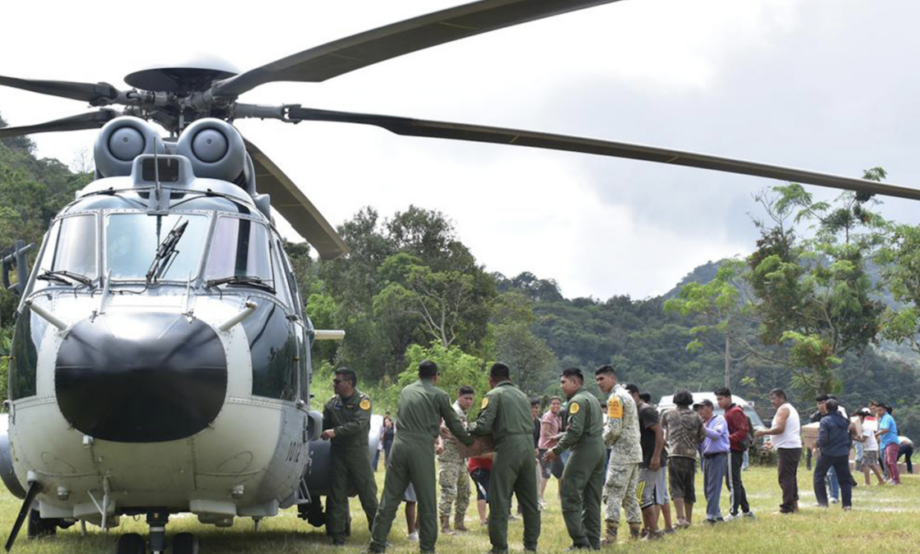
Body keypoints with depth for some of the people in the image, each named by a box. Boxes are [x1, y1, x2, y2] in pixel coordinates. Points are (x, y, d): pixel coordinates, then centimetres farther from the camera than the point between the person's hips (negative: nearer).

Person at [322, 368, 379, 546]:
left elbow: (358, 424, -18)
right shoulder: (332, 403, 9)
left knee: (368, 493, -2)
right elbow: (324, 425, 11)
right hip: (338, 453, 4)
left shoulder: (362, 401, -5)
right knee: (338, 495, 4)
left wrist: (335, 432, -24)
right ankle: (338, 536, 7)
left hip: (358, 451, -4)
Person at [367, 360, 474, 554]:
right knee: (427, 502, 4)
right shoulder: (439, 395, 3)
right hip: (421, 449, -4)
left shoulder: (405, 391, 18)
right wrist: (469, 441, 25)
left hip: (400, 445, 4)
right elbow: (454, 424, 9)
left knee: (389, 499, 6)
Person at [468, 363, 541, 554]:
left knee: (500, 500, -1)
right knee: (530, 500, 13)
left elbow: (483, 426, -9)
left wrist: (468, 428, 10)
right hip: (528, 446, 6)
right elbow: (531, 425, 17)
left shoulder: (494, 395, -1)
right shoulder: (522, 395, 19)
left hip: (508, 447, -6)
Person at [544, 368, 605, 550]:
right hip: (599, 449, 10)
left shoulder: (577, 401, -9)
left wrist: (557, 450, -13)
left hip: (584, 451, -10)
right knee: (592, 499, 11)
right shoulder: (592, 399, 20)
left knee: (570, 496, -8)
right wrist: (559, 438, 16)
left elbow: (575, 431, -19)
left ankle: (580, 541, -14)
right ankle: (593, 541, 11)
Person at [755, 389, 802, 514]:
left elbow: (779, 428, -20)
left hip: (786, 448, -11)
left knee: (785, 478, -11)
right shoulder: (791, 409, 24)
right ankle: (794, 504, 18)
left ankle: (787, 507, -14)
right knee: (791, 477, 16)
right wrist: (775, 442, 26)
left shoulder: (783, 409, -9)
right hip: (795, 446, 11)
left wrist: (764, 432, -10)